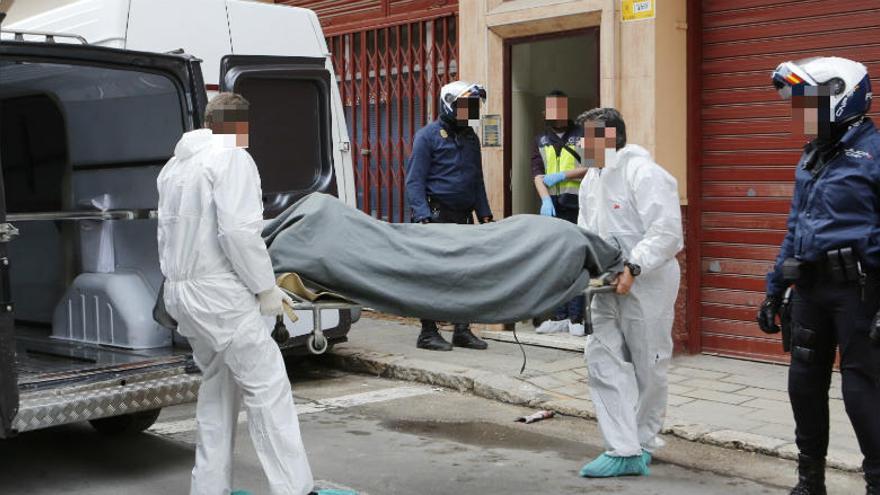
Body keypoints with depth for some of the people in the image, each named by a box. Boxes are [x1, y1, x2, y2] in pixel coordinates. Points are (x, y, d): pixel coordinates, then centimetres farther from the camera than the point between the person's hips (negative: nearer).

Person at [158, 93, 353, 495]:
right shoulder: (233, 159, -10)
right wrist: (267, 289, -11)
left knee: (218, 389, 18)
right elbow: (239, 233, -19)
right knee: (268, 388, -5)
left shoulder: (175, 164, 17)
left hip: (179, 291, 9)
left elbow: (168, 233, 17)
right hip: (220, 295, -9)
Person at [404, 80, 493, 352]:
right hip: (437, 214, -7)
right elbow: (414, 181, -8)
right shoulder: (428, 136, -4)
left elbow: (477, 180, 25)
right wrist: (423, 216, -18)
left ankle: (462, 330, 16)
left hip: (464, 216, 7)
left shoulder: (470, 136, 18)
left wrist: (484, 213, 16)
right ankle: (428, 333, 2)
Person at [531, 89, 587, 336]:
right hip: (552, 206, 4)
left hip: (576, 206, -4)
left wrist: (562, 175, -8)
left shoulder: (580, 136, 5)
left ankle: (576, 318, -4)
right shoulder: (541, 140, 16)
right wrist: (545, 199, -10)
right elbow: (537, 174, 5)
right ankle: (559, 316, 12)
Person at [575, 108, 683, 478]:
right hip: (610, 285, 8)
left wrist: (633, 268, -30)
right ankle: (624, 450, 1)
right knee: (603, 359, 0)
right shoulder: (592, 179, 12)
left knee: (647, 368, 4)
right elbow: (587, 233, 15)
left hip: (648, 285, -8)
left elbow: (666, 233, -23)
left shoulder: (642, 173, -16)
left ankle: (642, 445, 21)